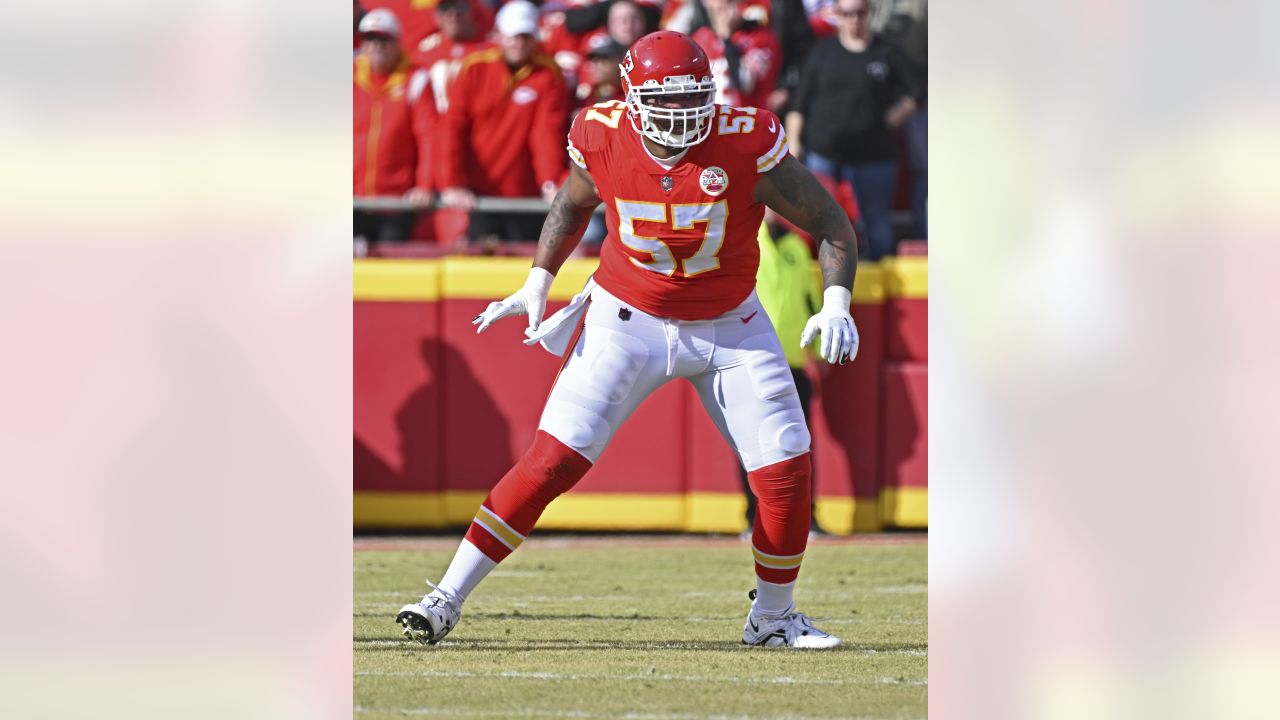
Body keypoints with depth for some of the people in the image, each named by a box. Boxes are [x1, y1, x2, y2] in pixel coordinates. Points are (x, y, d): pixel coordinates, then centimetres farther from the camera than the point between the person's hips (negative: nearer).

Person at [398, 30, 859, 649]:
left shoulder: (746, 146, -22)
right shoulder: (604, 141, -16)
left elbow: (831, 223, -12)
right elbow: (573, 204, 10)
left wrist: (836, 303, -26)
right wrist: (538, 281, 3)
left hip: (728, 328, 0)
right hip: (629, 322, 0)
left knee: (787, 474, -6)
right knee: (553, 461, -12)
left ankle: (772, 617, 19)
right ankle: (447, 598, -4)